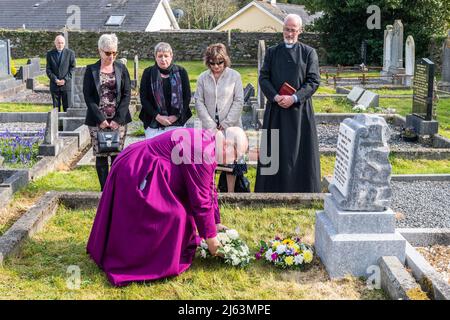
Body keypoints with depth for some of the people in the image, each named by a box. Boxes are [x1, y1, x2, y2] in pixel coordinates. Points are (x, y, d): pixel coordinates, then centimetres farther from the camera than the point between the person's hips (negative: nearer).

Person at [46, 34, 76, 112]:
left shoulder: (70, 53, 3)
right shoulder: (50, 54, 7)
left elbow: (72, 68, 0)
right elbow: (48, 69, 4)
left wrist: (65, 79, -10)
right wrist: (55, 79, -10)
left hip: (66, 84, -1)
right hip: (54, 85, 1)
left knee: (67, 107, -2)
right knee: (56, 107, 5)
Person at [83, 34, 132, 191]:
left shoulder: (121, 69, 5)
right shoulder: (91, 70, 4)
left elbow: (127, 94, 2)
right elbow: (88, 96, -1)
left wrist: (118, 119, -9)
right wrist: (101, 119, -10)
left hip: (119, 120, 0)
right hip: (97, 121, 0)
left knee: (117, 156, 0)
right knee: (101, 156, 2)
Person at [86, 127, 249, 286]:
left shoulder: (208, 142, 6)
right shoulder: (202, 152, -26)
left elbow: (209, 190, 15)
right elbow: (200, 199, -23)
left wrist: (216, 222, 17)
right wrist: (210, 236, -12)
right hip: (137, 175, -11)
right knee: (171, 215, -13)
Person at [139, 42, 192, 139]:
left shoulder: (181, 72, 6)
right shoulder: (148, 73, 5)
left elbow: (187, 96, 5)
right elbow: (143, 98, 2)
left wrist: (176, 116, -6)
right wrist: (157, 116, -9)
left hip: (177, 122, 0)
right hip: (154, 124, 0)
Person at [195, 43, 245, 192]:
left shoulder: (235, 76, -4)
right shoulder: (203, 78, 1)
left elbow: (239, 101, -4)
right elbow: (199, 102, 0)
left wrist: (226, 124, -10)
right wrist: (211, 125, -8)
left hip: (230, 126, -1)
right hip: (209, 127, 1)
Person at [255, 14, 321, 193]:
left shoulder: (309, 53, 4)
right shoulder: (272, 52, 10)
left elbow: (314, 81, -3)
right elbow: (263, 78, 3)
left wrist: (294, 98, -16)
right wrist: (275, 97, -14)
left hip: (300, 109, -1)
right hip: (275, 109, 2)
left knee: (300, 150, 2)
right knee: (274, 150, 4)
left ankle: (301, 188, 10)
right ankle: (274, 187, 11)